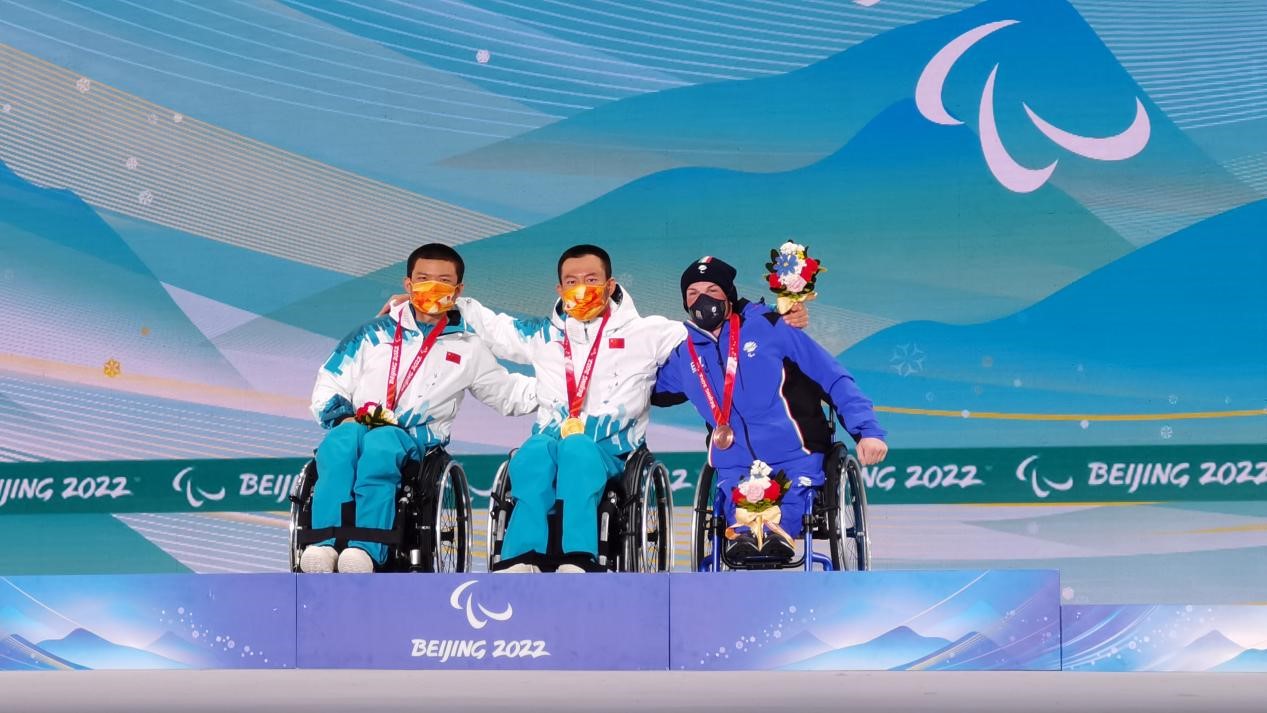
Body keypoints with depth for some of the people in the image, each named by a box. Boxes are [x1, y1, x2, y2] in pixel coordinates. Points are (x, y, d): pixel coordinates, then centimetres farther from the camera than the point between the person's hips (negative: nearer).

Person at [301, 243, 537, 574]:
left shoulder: (467, 348, 25)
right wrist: (344, 416, -2)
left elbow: (511, 393, 28)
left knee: (380, 444, -39)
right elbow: (327, 386, 18)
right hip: (356, 424, 1)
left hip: (415, 438, -1)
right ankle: (324, 546, -52)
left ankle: (365, 550, -55)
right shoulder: (374, 333, 23)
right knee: (339, 443, -38)